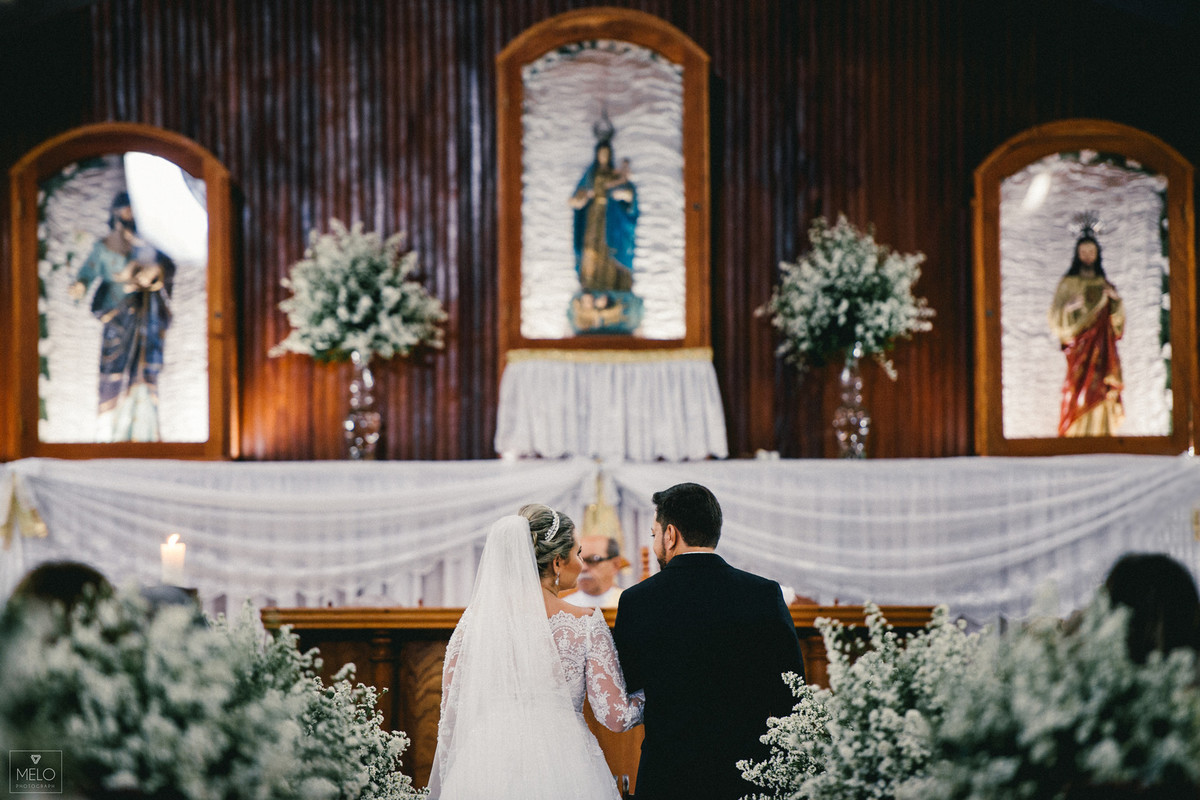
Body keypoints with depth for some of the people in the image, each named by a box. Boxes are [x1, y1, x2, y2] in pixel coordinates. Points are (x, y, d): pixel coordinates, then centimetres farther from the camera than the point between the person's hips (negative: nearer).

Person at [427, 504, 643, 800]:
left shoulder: (475, 620, 0)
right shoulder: (585, 624, -7)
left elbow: (451, 716, 3)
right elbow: (615, 716, -6)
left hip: (488, 775, 2)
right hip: (564, 772, -2)